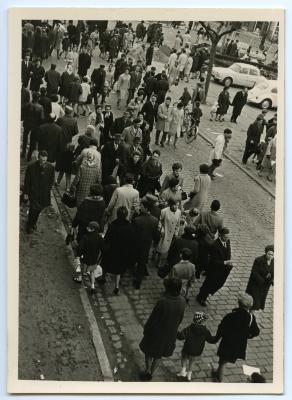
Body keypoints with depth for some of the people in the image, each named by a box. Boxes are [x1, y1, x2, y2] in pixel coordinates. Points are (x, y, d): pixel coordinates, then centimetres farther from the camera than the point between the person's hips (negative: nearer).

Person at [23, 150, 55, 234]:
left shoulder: (50, 167, -7)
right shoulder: (31, 166, -12)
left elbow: (52, 180, 6)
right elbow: (27, 181, -4)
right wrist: (25, 193, -2)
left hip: (44, 193, 3)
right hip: (33, 192, -3)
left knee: (39, 209, 14)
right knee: (33, 209, -5)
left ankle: (33, 223, 38)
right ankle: (29, 226, 16)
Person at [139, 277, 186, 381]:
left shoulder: (162, 302, -33)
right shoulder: (182, 302, -18)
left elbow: (152, 318, -21)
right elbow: (180, 319, -1)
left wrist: (146, 329, -4)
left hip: (156, 333, -5)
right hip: (170, 335, 5)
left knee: (149, 351, 25)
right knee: (158, 355, 26)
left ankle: (148, 370, 23)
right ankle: (151, 373, 39)